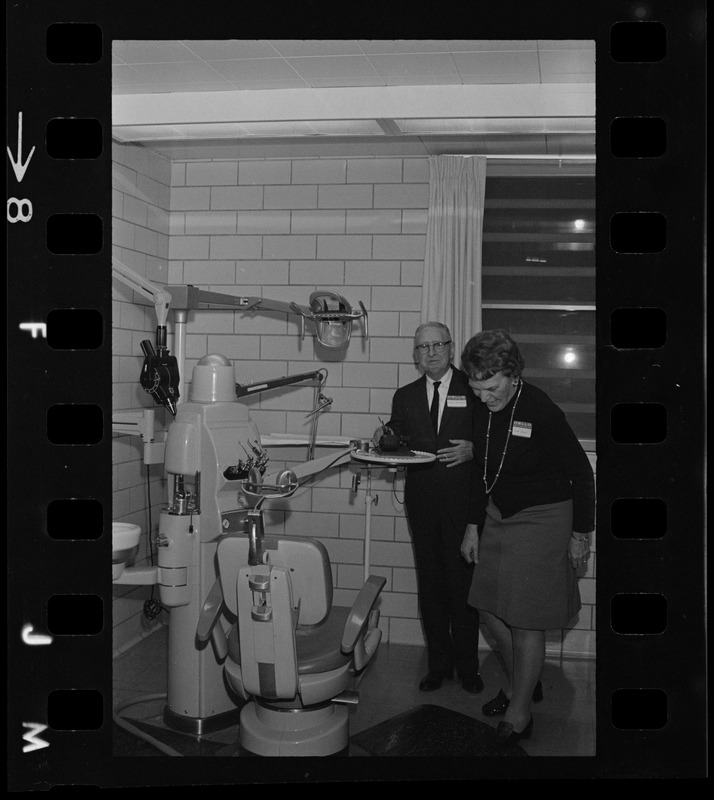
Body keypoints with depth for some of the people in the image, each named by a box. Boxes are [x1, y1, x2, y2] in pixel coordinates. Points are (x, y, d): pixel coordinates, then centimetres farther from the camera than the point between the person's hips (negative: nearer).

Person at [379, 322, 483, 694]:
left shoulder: (474, 389, 2)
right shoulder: (404, 396, 13)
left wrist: (473, 450, -16)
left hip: (464, 503, -3)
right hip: (422, 505, 3)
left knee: (464, 584, 1)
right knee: (430, 586, 9)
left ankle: (467, 666, 15)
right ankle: (439, 662, 21)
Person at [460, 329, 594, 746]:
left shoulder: (541, 411, -21)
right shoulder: (484, 411, -1)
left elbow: (581, 473, -12)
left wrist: (581, 534, -6)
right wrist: (474, 527, 13)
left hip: (542, 520, -7)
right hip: (498, 517, 7)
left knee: (526, 621, -2)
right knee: (490, 609, 12)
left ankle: (519, 716, 14)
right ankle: (521, 683, 36)